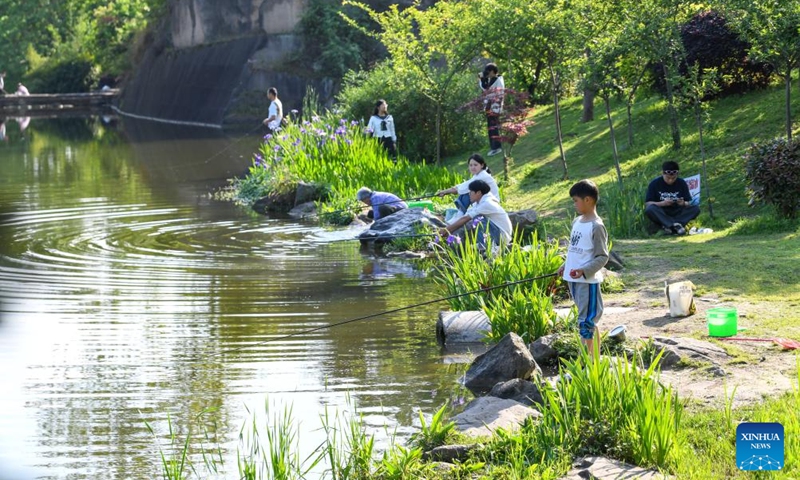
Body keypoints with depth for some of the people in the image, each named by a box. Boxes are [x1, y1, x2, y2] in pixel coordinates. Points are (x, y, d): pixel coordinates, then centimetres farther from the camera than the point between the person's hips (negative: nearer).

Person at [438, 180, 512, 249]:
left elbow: (465, 219, -19)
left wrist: (446, 230, -15)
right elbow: (464, 217, 6)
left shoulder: (487, 204, -19)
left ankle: (483, 248, -21)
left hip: (503, 236, -9)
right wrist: (448, 230, -2)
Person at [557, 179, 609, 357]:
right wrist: (565, 266, 16)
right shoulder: (577, 222, 11)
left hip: (587, 281, -9)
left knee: (586, 323, -8)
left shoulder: (596, 226, -14)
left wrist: (584, 271, -25)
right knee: (589, 323, 14)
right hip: (573, 279, 9)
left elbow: (603, 257, -16)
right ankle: (595, 358, 21)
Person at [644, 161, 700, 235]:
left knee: (696, 209, -23)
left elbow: (689, 203, 3)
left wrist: (684, 204, -21)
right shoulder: (654, 183, -3)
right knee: (649, 209, -34)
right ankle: (676, 225, -41)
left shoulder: (681, 183, 3)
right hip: (660, 215, -2)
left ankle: (668, 225, -36)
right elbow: (647, 203, -8)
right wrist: (662, 203, -24)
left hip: (677, 214, 2)